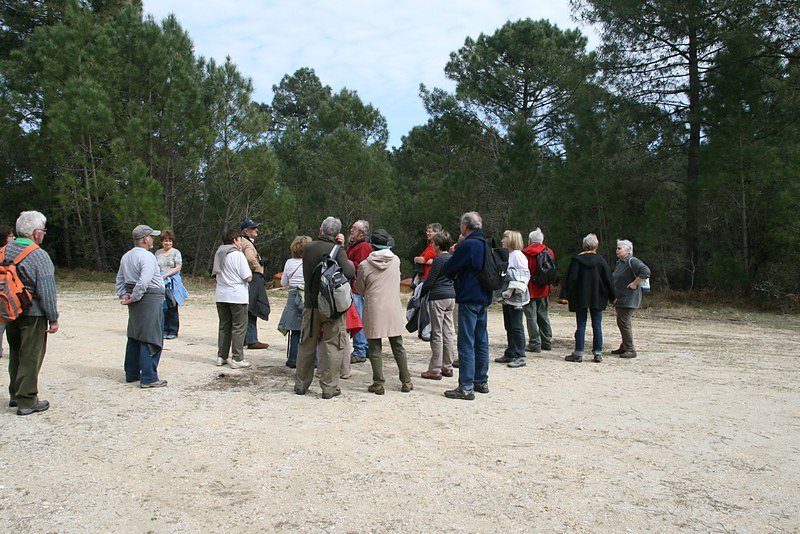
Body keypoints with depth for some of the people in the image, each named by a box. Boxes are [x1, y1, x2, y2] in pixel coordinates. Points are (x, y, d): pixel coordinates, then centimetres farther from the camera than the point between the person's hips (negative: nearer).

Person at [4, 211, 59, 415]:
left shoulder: (4, 251, 5)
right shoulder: (39, 255, -16)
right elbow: (46, 291, -17)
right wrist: (53, 318, -11)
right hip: (33, 314, -7)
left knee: (15, 354, 20)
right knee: (30, 358, 1)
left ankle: (15, 394, 32)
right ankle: (27, 401, 7)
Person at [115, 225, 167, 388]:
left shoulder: (126, 256, 14)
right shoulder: (147, 257, -16)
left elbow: (120, 279, 17)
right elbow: (144, 282, -25)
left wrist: (123, 295, 8)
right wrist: (134, 298, -16)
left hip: (136, 300, 10)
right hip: (150, 299, -9)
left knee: (134, 337, 17)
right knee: (151, 339, -5)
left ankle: (131, 373, 25)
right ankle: (148, 378, -4)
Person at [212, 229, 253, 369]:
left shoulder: (218, 254, 9)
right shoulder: (238, 255, -12)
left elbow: (215, 275, 17)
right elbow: (248, 278, -14)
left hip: (221, 296, 7)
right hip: (237, 296, -7)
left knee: (224, 326, 15)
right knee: (239, 327, 0)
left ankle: (221, 357, 19)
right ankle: (237, 359, 0)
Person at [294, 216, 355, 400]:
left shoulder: (308, 248, 2)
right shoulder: (338, 251, -12)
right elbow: (348, 273, -26)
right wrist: (351, 265, -5)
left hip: (311, 305, 4)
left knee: (307, 344, 15)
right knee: (332, 346, 4)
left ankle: (301, 384, 25)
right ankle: (329, 387, 5)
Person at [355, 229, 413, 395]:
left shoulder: (365, 265, -8)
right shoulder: (396, 261, -2)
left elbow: (360, 290, 4)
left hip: (374, 311, -3)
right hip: (394, 310, 3)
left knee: (375, 348, 6)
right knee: (398, 347, 12)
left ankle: (378, 384, 6)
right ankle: (406, 382, 18)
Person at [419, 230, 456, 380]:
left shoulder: (439, 259, -14)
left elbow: (430, 281, -12)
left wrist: (421, 292, 2)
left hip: (438, 297, -8)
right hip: (451, 296, 8)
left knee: (437, 334, -3)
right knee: (448, 332, 11)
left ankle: (435, 369, 1)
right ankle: (447, 367, 17)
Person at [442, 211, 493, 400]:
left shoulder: (467, 245, -15)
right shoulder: (487, 244, 10)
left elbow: (447, 270, -10)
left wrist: (455, 273, 12)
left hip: (469, 299, -8)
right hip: (484, 299, 9)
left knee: (466, 344, -6)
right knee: (481, 342, 15)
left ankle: (466, 388, -4)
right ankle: (481, 381, 24)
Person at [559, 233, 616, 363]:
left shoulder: (576, 260, -5)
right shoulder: (600, 260, -1)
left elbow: (570, 279, -9)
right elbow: (608, 279, 3)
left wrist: (564, 296, -9)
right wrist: (612, 297, 11)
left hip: (580, 299, -1)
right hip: (597, 298, 1)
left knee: (581, 326, 3)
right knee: (597, 326, 7)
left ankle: (578, 353, 3)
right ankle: (598, 353, 8)